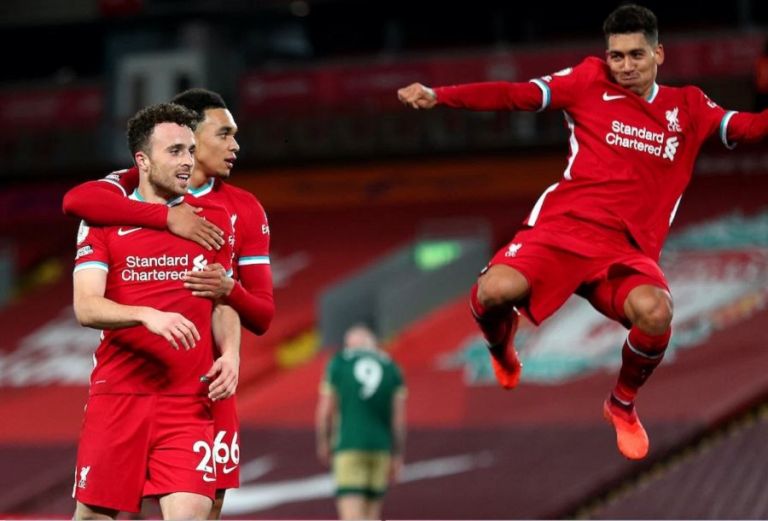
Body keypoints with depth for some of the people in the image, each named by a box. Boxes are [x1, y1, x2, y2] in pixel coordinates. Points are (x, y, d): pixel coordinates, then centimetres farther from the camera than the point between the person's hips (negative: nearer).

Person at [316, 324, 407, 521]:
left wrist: (323, 444, 15)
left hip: (348, 447, -3)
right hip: (381, 447, 3)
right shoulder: (391, 368, 8)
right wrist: (397, 458, 10)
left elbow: (325, 412, 0)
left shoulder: (337, 364, 2)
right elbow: (399, 419, 4)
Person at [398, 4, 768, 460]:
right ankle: (502, 354, 13)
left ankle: (623, 405, 3)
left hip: (628, 248, 1)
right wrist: (438, 96, -10)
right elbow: (518, 95, 0)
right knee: (495, 291, -30)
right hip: (562, 225, -1)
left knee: (655, 314, -32)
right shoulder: (590, 81, 7)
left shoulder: (689, 108, 14)